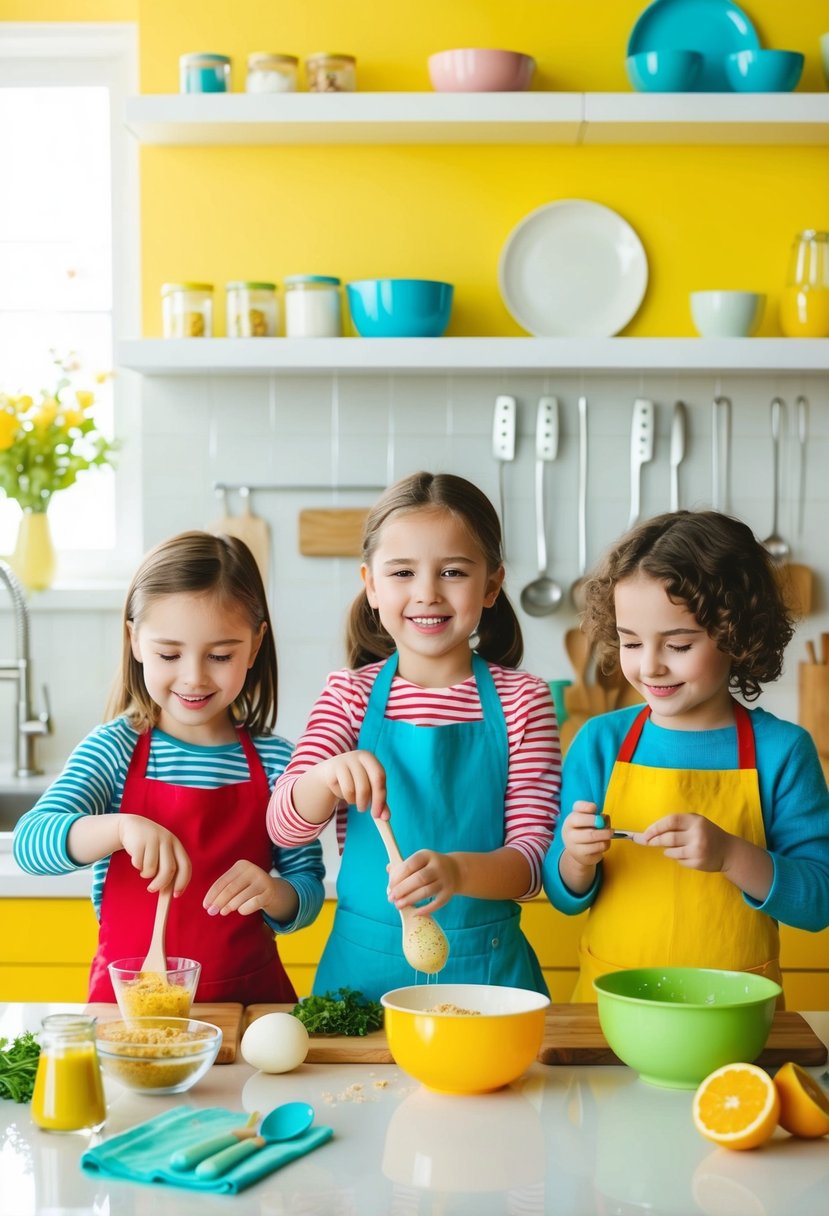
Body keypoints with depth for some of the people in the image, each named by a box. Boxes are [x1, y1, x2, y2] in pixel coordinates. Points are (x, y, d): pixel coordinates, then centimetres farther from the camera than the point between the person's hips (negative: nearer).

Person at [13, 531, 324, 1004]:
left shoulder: (276, 761, 3)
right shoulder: (114, 749, 0)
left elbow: (308, 887, 7)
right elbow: (30, 844, -13)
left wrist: (273, 894, -15)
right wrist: (120, 827, -30)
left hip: (250, 993, 1)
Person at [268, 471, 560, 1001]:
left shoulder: (522, 700, -3)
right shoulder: (351, 694, 2)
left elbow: (534, 853, -8)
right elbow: (284, 826, -6)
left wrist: (458, 871, -29)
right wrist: (328, 776, -27)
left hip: (487, 964, -1)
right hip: (363, 964, 1)